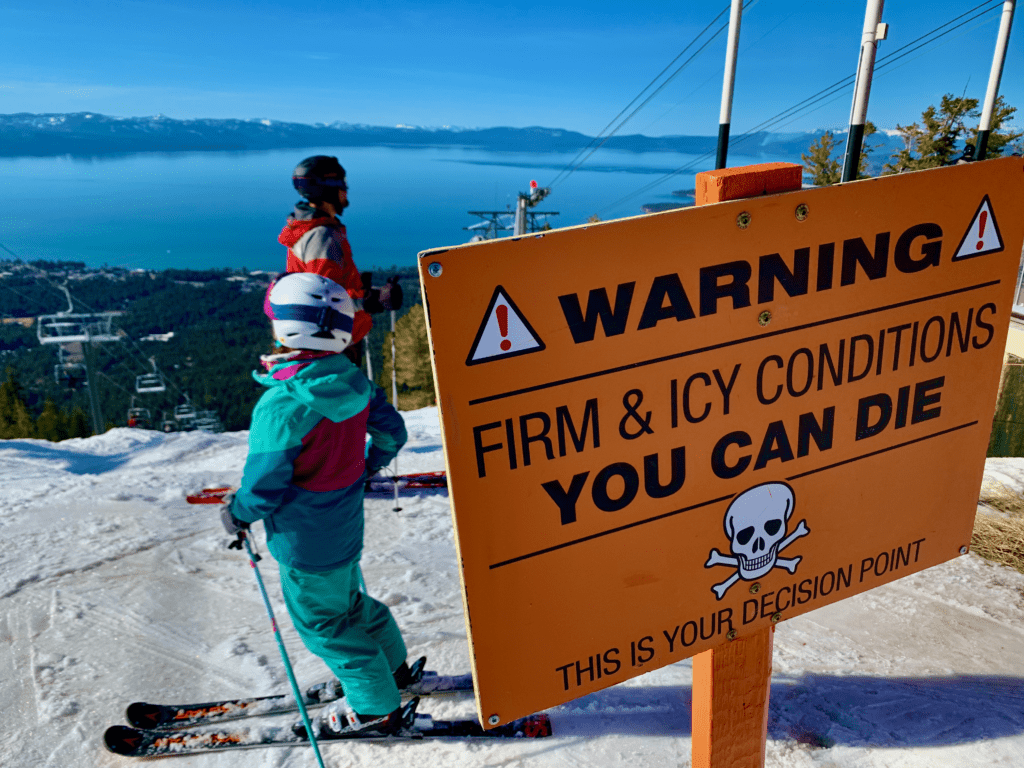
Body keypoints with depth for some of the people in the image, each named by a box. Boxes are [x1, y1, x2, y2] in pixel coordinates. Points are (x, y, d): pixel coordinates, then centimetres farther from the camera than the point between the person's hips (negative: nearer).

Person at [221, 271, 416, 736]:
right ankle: (393, 666, 48)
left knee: (321, 621, 15)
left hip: (306, 541, -7)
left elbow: (264, 486, -25)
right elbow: (391, 432, 5)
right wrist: (365, 467, 24)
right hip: (346, 526, 7)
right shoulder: (354, 383, -8)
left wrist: (236, 515, -4)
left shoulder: (281, 404, -30)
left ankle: (377, 707, 29)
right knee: (348, 601, 29)